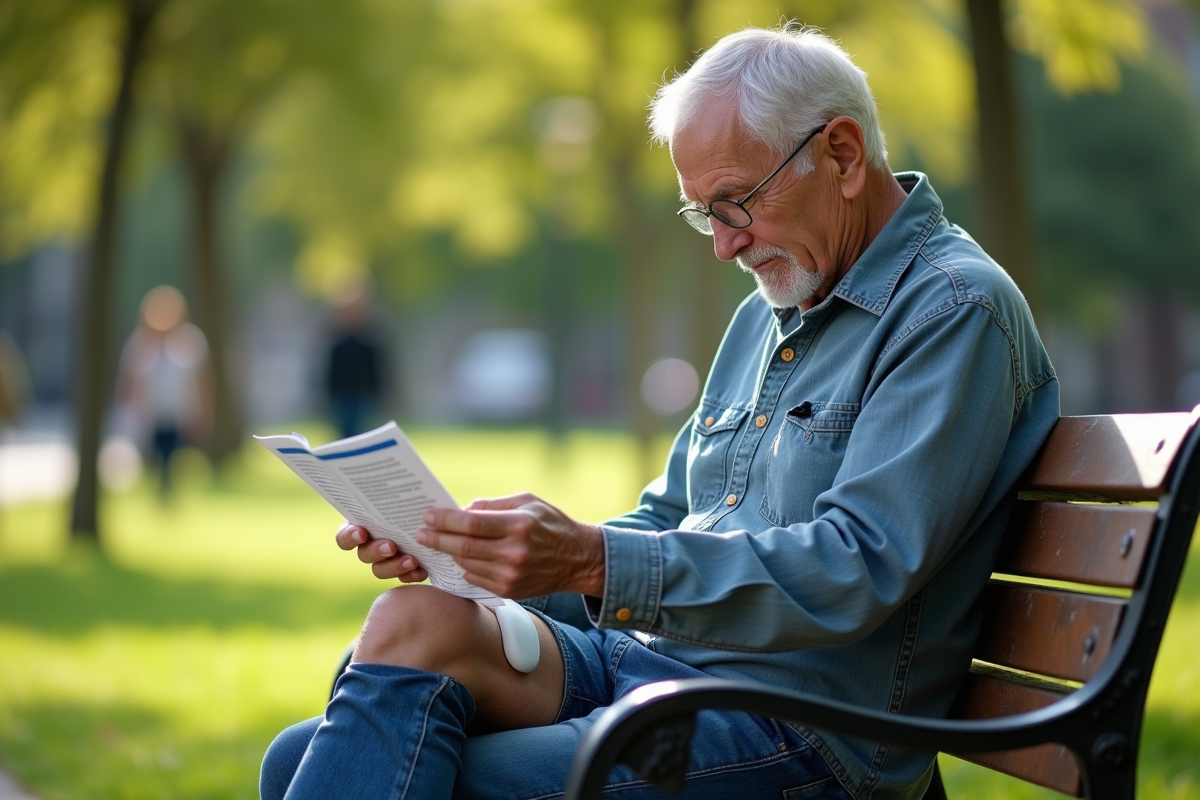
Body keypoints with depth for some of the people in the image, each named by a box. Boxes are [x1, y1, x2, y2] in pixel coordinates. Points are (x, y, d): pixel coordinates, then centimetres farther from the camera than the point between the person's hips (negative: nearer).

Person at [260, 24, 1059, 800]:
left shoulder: (954, 310, -8)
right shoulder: (766, 317, 22)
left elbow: (854, 573, -19)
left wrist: (594, 563, -27)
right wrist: (475, 548, 5)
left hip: (798, 732, -8)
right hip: (648, 659, 8)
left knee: (419, 628, -24)